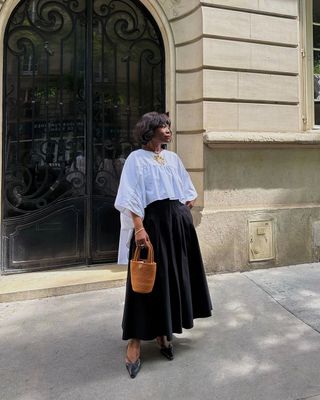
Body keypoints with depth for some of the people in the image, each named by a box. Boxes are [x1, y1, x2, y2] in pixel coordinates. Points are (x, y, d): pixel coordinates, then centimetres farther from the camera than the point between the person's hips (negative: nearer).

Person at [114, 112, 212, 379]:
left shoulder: (173, 158, 15)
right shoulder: (137, 158, -3)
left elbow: (188, 191, 20)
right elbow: (131, 199, -12)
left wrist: (184, 211, 5)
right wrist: (139, 228, -22)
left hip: (179, 222, 6)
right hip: (153, 222, -6)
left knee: (175, 275, 10)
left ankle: (163, 332, 28)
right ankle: (135, 342, 9)